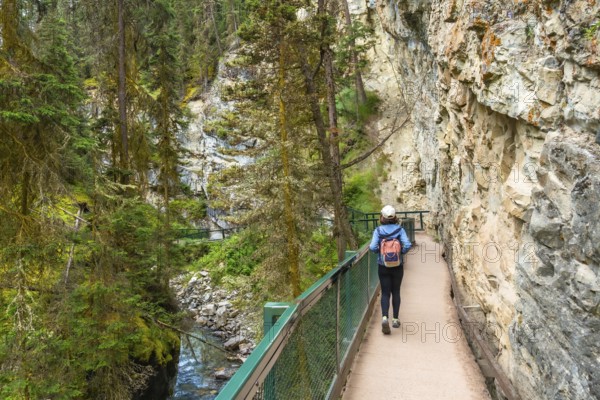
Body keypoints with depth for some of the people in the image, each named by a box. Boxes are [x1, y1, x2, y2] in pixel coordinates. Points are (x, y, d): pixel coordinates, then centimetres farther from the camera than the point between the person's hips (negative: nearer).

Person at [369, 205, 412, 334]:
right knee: (396, 292, 15)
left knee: (385, 293, 6)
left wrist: (379, 250, 6)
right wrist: (401, 253, 1)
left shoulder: (378, 230, -8)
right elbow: (407, 245, -18)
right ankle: (395, 319, 20)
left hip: (383, 266, -1)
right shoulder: (399, 229, -7)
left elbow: (373, 247, -15)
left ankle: (384, 317, -14)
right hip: (397, 266, 1)